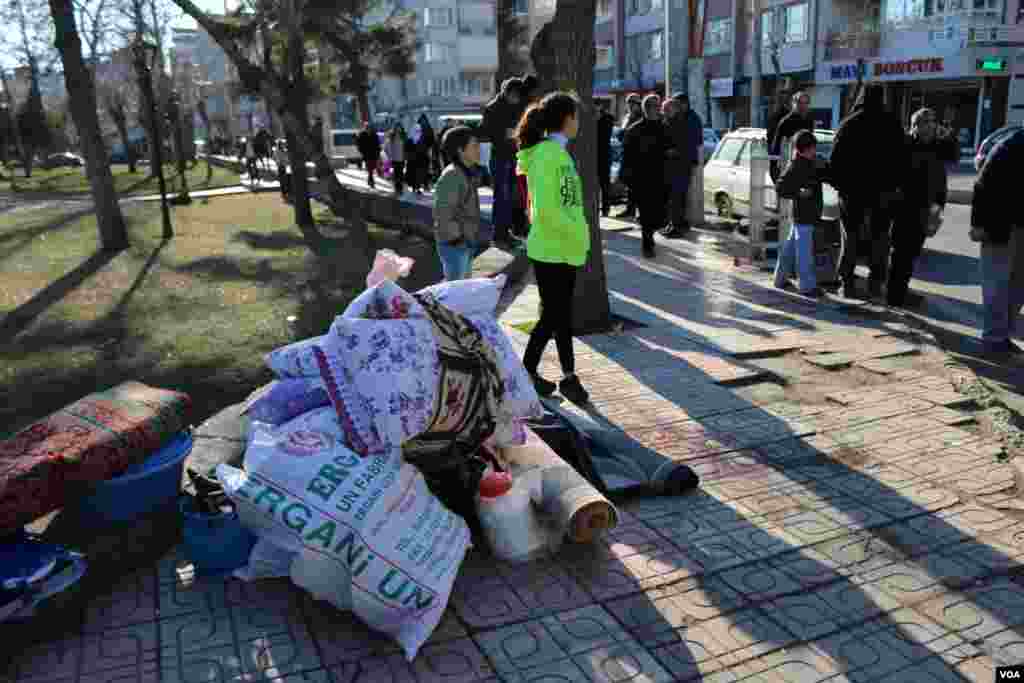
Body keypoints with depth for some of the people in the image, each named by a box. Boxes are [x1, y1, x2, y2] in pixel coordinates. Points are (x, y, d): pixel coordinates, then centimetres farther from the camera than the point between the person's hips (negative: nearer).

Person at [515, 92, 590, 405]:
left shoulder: (557, 151, 12)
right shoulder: (547, 153, -18)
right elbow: (547, 208, -25)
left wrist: (577, 234, 11)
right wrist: (577, 233, -17)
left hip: (564, 247, 9)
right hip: (552, 249, -9)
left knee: (560, 314, 13)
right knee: (554, 316, 1)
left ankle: (569, 376, 22)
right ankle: (526, 372, 16)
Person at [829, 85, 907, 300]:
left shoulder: (849, 124, -4)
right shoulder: (892, 124, 1)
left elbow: (836, 158, -5)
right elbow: (901, 158, 2)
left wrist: (837, 183, 3)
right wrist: (896, 184, 7)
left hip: (853, 189, -1)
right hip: (883, 191, 1)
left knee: (851, 238, 5)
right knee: (880, 237, 9)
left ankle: (848, 284, 3)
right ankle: (875, 284, 8)